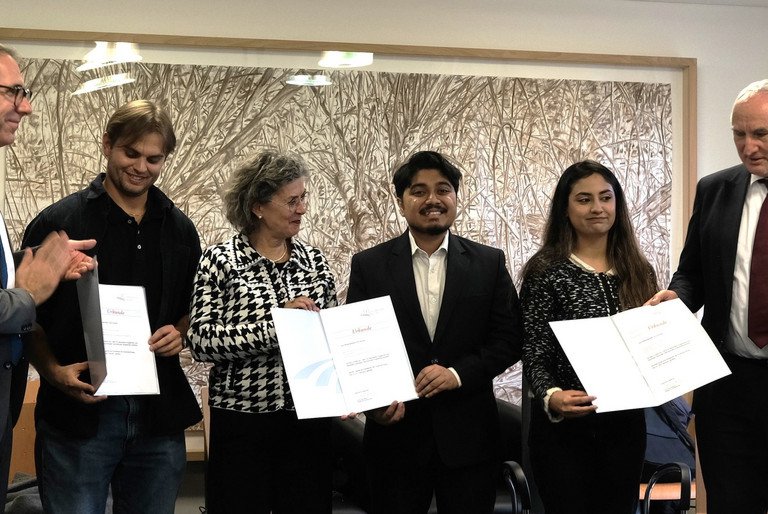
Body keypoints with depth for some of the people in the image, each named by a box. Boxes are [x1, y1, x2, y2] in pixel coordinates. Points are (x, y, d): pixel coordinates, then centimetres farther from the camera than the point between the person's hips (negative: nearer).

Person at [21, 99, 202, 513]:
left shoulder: (179, 229, 11)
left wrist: (181, 332, -2)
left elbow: (194, 306, 21)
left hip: (159, 414, 4)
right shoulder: (58, 222, -2)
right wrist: (54, 371, -17)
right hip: (78, 413, -4)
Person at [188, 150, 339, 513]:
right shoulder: (220, 261, -5)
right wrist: (275, 323, -20)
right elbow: (201, 340, -12)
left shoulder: (314, 261, 6)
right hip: (242, 421, -3)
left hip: (308, 419, 3)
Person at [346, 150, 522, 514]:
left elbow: (510, 339, 2)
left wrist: (459, 373, -13)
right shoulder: (368, 265, 2)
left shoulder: (489, 262, 4)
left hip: (469, 433, 1)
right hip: (395, 432, 0)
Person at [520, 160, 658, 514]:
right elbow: (534, 356, -9)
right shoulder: (546, 272, -7)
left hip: (626, 422, 4)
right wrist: (551, 396, -27)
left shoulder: (638, 271, 7)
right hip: (563, 427, -4)